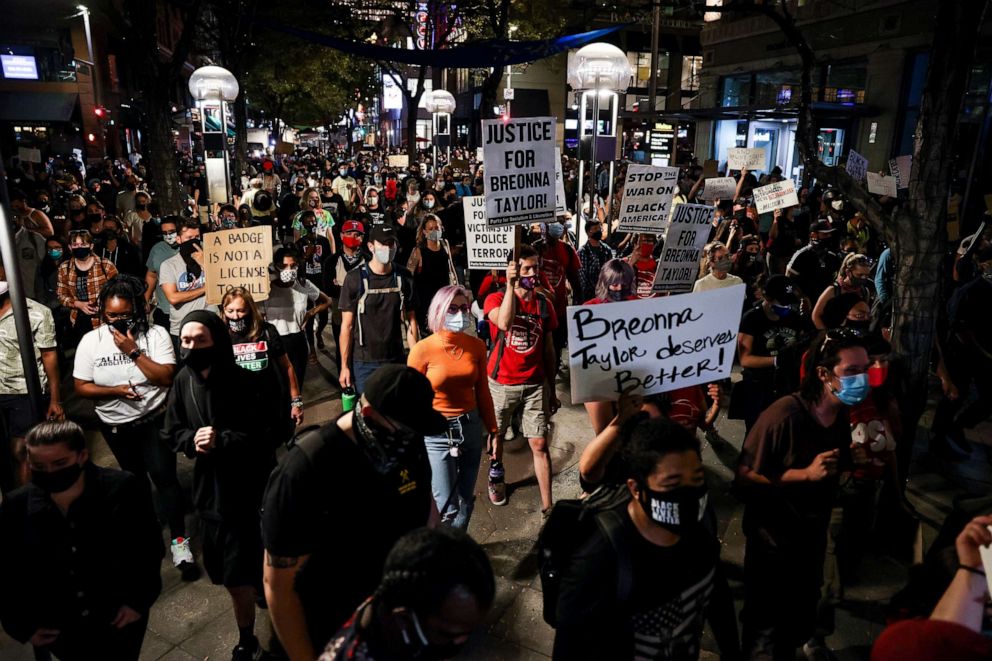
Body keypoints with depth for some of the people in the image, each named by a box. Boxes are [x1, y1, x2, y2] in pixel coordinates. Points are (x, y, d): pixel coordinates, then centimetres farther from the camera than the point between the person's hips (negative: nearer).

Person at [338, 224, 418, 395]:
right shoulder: (355, 279, -7)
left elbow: (411, 321, 4)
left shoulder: (404, 277, 0)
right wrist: (344, 365, -7)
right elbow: (347, 326, -4)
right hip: (364, 362, -2)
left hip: (396, 360, 2)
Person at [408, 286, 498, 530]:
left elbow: (482, 393, 9)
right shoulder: (422, 349, -13)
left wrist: (493, 431, 10)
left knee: (466, 502, 15)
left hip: (471, 427, 4)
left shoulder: (476, 346, 0)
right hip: (436, 432, -4)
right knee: (447, 508, -2)